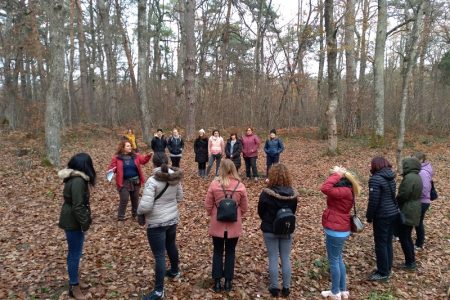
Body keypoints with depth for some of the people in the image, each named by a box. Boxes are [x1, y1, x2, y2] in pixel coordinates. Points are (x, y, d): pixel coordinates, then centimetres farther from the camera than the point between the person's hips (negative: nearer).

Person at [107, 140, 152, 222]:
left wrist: (148, 155, -18)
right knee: (124, 200, -4)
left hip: (135, 181, 4)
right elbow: (111, 168, -4)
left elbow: (144, 160, 1)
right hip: (124, 183, -4)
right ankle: (120, 218, 10)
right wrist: (112, 170, -27)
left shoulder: (135, 156, 3)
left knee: (135, 199, 17)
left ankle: (135, 214, 35)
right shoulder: (117, 158, -6)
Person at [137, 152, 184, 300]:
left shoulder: (152, 181, -23)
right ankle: (175, 271, 50)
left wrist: (139, 211, -4)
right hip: (172, 219, 7)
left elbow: (145, 206, -25)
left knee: (159, 255, 1)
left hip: (156, 223, -7)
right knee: (171, 246, 27)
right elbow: (179, 197, 8)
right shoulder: (174, 178, -4)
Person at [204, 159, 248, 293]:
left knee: (218, 252, 16)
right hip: (234, 226, 1)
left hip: (217, 225, 0)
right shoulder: (240, 186, -11)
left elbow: (208, 205, -6)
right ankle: (228, 281, 23)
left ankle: (217, 282, 22)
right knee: (230, 252, 16)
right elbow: (244, 208, -1)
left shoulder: (214, 184, -14)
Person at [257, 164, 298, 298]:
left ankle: (274, 288, 21)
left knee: (273, 259, 10)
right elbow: (293, 211, 4)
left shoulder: (266, 193, -21)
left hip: (270, 230, -2)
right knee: (286, 259, 14)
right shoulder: (293, 194, -11)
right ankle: (286, 288, 25)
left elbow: (260, 212, -7)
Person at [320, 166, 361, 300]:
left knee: (334, 261, 5)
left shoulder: (344, 191, -24)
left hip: (336, 231, -10)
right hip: (340, 230, 10)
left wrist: (336, 175, -26)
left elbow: (325, 188, -34)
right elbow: (330, 188, 20)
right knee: (338, 259, 21)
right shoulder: (346, 190, 8)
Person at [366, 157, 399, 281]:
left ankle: (383, 273, 12)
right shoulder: (391, 177, 8)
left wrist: (369, 216, -8)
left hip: (382, 216, -8)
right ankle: (387, 269, 30)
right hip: (394, 214, 8)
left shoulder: (375, 179, -18)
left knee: (381, 244, 3)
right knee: (388, 242, 18)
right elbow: (392, 196, 12)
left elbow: (373, 201, -20)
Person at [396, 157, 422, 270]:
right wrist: (398, 202, 10)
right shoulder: (417, 177, 11)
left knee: (403, 238, 0)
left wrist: (395, 203, -3)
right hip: (413, 212, 10)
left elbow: (403, 195, -22)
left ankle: (410, 263, 8)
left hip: (406, 212, -10)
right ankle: (412, 261, 26)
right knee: (407, 237, 18)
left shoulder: (409, 178, -21)